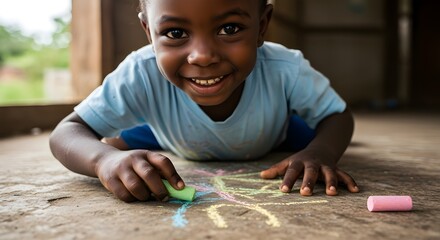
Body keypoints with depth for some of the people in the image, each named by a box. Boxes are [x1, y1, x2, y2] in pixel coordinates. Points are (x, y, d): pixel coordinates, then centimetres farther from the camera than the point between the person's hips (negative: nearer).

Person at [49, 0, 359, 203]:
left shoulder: (285, 69, -39)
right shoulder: (141, 76, -40)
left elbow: (338, 115, -22)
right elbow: (66, 133, -33)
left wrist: (320, 152, -46)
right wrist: (105, 158, -57)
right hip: (186, 161, -1)